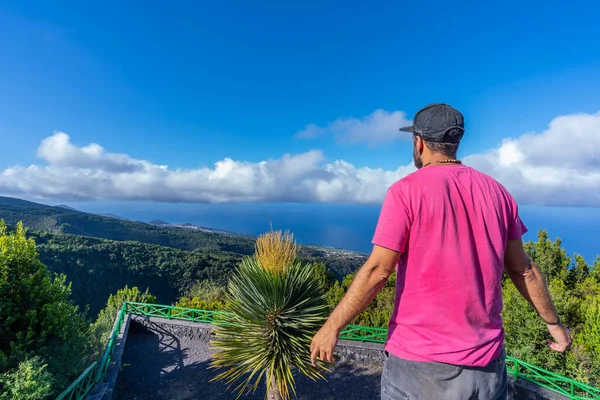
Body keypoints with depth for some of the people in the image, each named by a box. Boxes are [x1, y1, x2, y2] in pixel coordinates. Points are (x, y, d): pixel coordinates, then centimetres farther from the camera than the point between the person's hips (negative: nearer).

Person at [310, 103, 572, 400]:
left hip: (421, 357, -4)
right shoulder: (497, 192, 2)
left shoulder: (407, 191, -15)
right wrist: (553, 322, 23)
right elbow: (523, 270, 9)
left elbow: (377, 271, -19)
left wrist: (332, 326, -9)